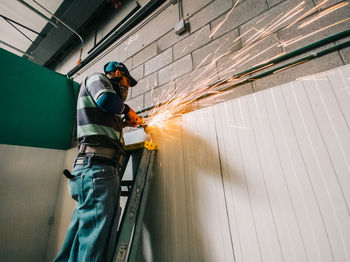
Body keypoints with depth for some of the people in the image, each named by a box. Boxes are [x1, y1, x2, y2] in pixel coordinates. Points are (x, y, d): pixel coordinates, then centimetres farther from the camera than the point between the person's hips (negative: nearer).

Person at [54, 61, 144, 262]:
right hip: (96, 165, -9)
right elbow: (107, 100, -13)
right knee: (94, 239, -10)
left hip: (109, 170, 9)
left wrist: (124, 124, 29)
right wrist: (127, 109, 6)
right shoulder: (96, 79, 10)